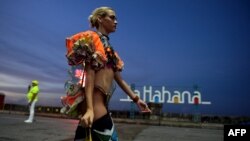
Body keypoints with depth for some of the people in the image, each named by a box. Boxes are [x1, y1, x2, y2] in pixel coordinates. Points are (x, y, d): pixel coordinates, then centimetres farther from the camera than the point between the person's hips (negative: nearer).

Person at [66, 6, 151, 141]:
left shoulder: (108, 48, 20)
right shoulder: (91, 39, -4)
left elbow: (118, 78, 18)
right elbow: (89, 74, -15)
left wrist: (136, 99, 16)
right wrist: (89, 108, -24)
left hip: (103, 104, 8)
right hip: (95, 105, -8)